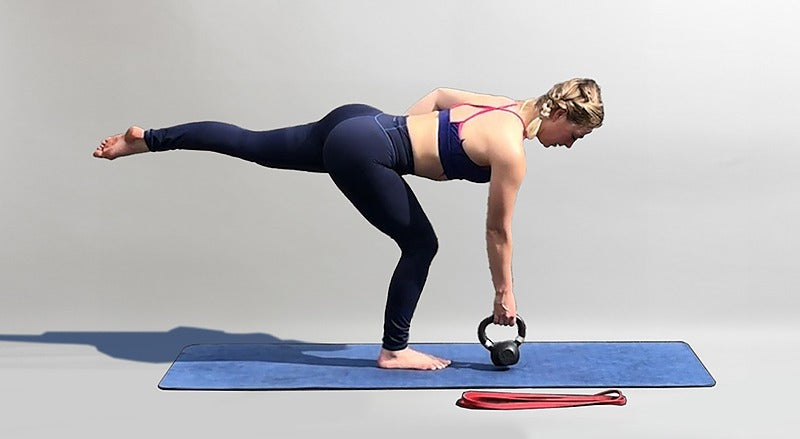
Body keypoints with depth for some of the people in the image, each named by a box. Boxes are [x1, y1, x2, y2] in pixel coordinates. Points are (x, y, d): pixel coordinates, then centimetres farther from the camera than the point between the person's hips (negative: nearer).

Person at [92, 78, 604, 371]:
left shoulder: (503, 106, 10)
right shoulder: (511, 151, -13)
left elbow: (438, 95, 24)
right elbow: (498, 232, -6)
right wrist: (505, 294, 4)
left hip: (359, 119, 9)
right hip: (361, 152, -8)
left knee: (250, 145, 16)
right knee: (421, 245, 2)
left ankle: (145, 140, 23)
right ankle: (395, 351, 13)